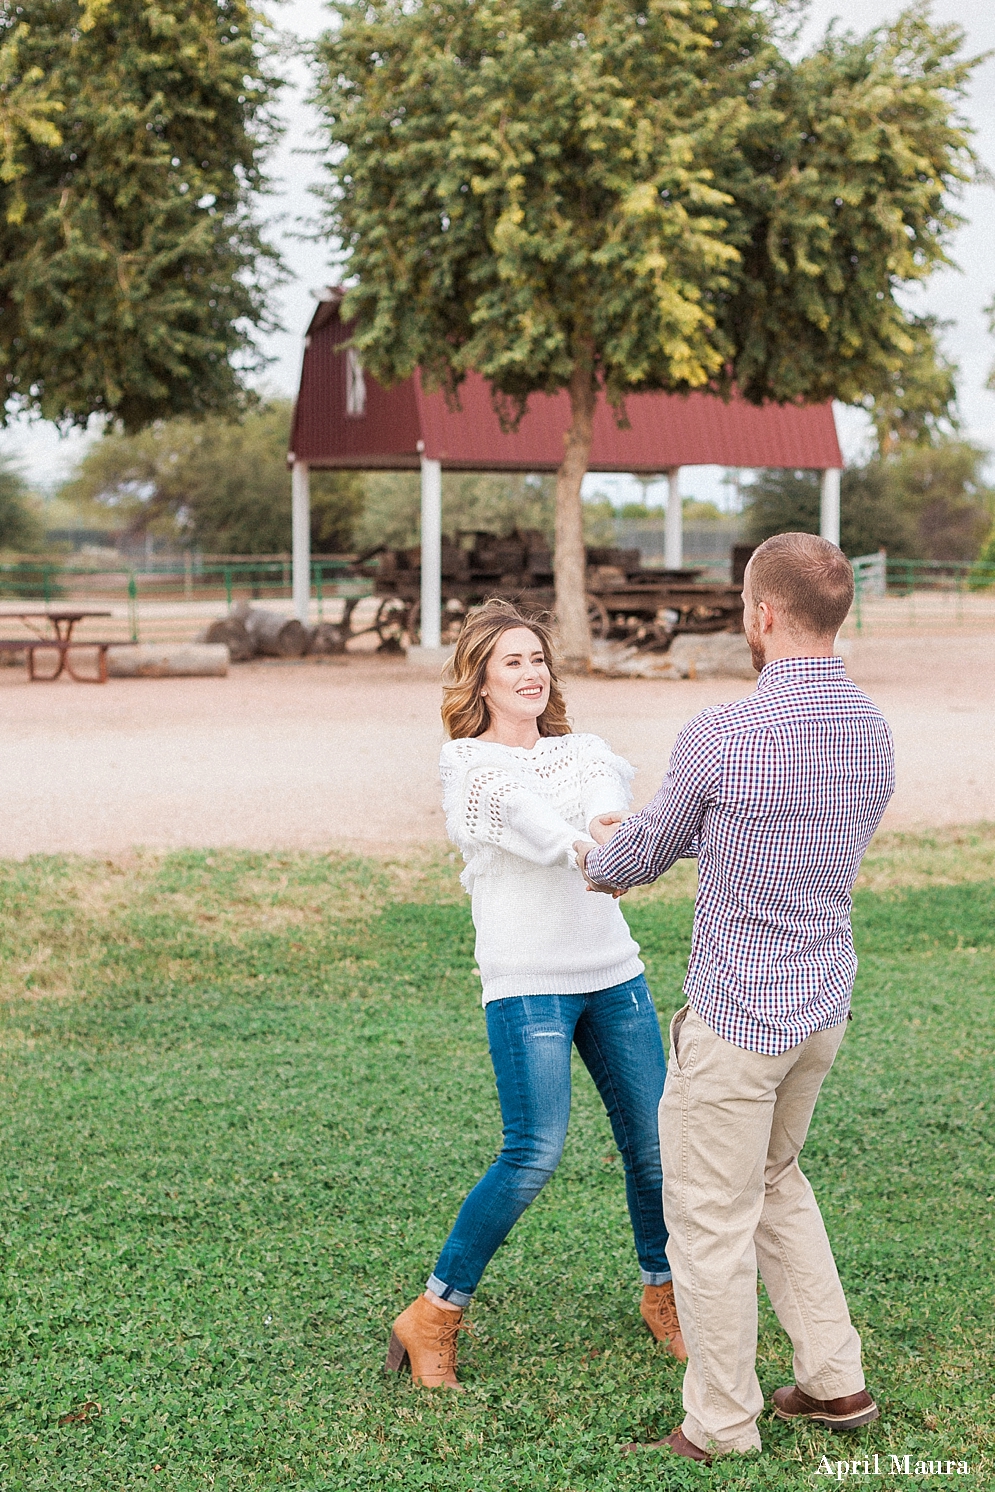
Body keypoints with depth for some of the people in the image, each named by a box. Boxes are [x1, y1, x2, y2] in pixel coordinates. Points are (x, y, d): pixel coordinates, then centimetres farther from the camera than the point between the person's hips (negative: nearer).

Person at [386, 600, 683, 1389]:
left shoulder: (581, 750, 14)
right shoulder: (468, 762, 0)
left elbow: (608, 793, -11)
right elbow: (536, 825, -19)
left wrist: (610, 832, -35)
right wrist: (590, 845, -39)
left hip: (613, 970, 5)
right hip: (528, 982, -5)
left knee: (654, 1142, 6)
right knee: (534, 1154, -13)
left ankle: (663, 1294, 30)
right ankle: (434, 1317, 2)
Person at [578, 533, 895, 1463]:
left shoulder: (721, 736, -22)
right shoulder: (873, 734, 1)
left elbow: (646, 849, -4)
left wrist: (597, 864, 21)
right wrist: (638, 862, 27)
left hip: (736, 1018, -7)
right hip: (822, 1005, 7)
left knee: (711, 1214, 7)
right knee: (773, 1179, 26)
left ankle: (721, 1428, 19)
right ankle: (833, 1381, 29)